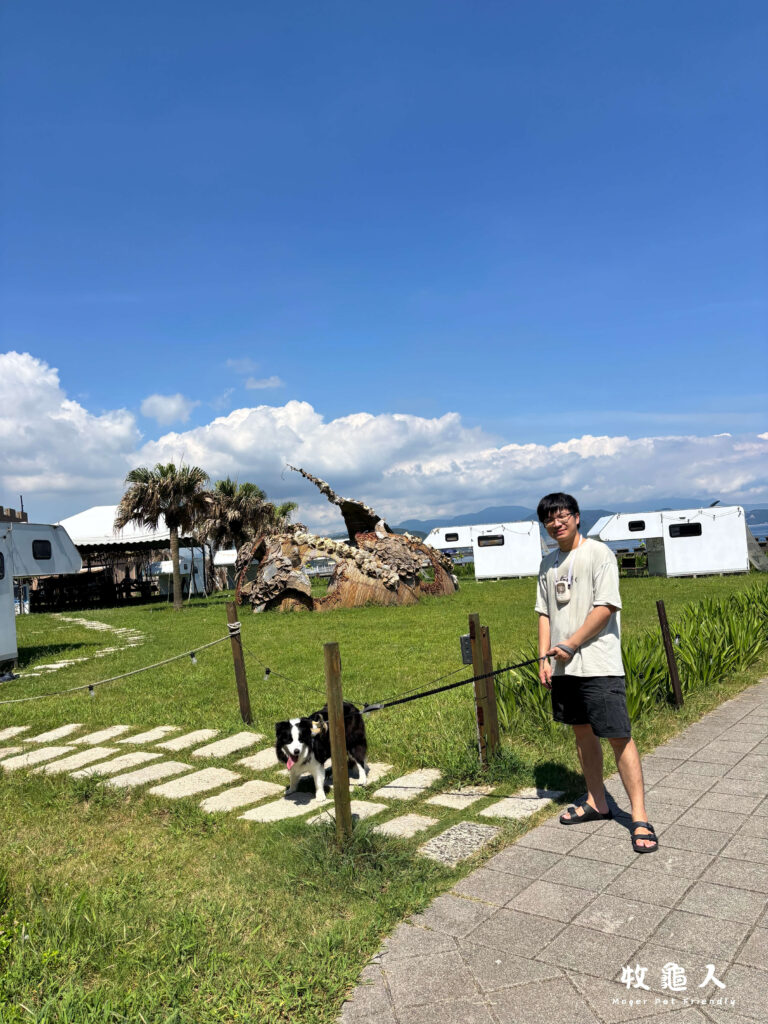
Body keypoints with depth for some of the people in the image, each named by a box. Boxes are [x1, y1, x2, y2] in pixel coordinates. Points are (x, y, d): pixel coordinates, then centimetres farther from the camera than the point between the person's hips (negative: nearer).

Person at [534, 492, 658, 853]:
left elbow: (606, 607, -14)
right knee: (582, 732, 15)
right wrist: (545, 657, 5)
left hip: (598, 665, -7)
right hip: (564, 667, 7)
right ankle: (596, 802, 29)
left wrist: (572, 644, -14)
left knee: (619, 738, -5)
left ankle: (639, 818, 3)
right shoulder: (548, 563, 13)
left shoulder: (598, 553, -7)